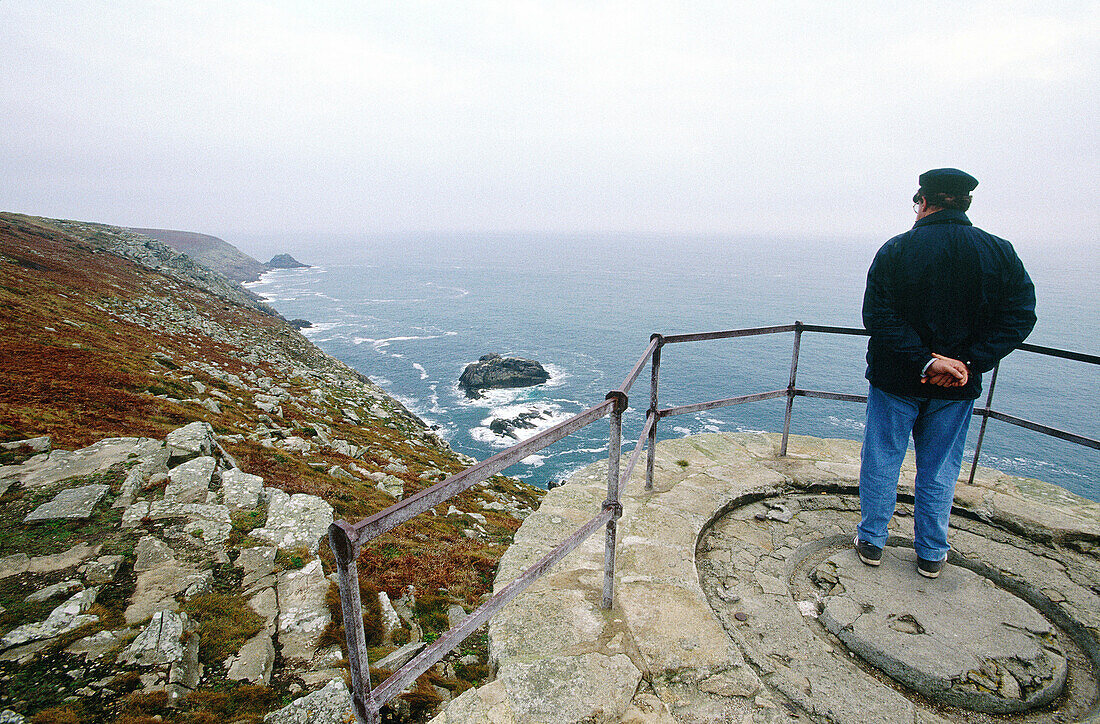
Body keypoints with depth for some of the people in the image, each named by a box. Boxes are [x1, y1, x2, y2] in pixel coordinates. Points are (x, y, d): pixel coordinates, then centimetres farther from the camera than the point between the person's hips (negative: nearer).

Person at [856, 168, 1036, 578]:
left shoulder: (896, 249, -11)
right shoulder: (1001, 253, -1)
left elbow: (878, 315, -19)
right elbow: (1019, 316, -6)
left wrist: (926, 360, -17)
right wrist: (967, 363, -12)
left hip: (895, 379, -2)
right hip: (957, 388, 3)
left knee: (881, 461, 11)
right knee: (939, 470, 15)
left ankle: (871, 542, 23)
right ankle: (931, 554, 27)